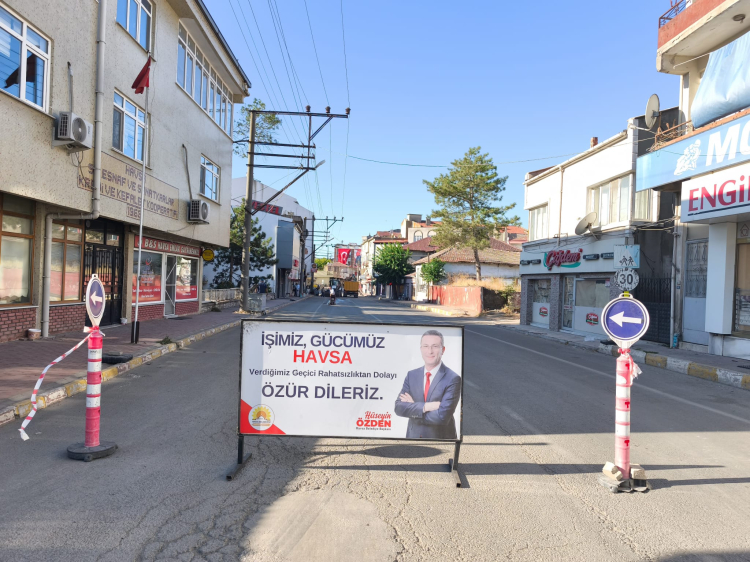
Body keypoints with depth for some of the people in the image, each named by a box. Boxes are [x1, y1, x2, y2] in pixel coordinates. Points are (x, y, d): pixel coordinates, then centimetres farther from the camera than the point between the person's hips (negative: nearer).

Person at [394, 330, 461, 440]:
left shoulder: (453, 379, -14)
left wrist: (413, 408, -11)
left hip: (440, 437, -3)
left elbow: (442, 416, -21)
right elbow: (398, 407, -7)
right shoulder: (411, 375, 1)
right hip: (413, 436, 4)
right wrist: (425, 406, -21)